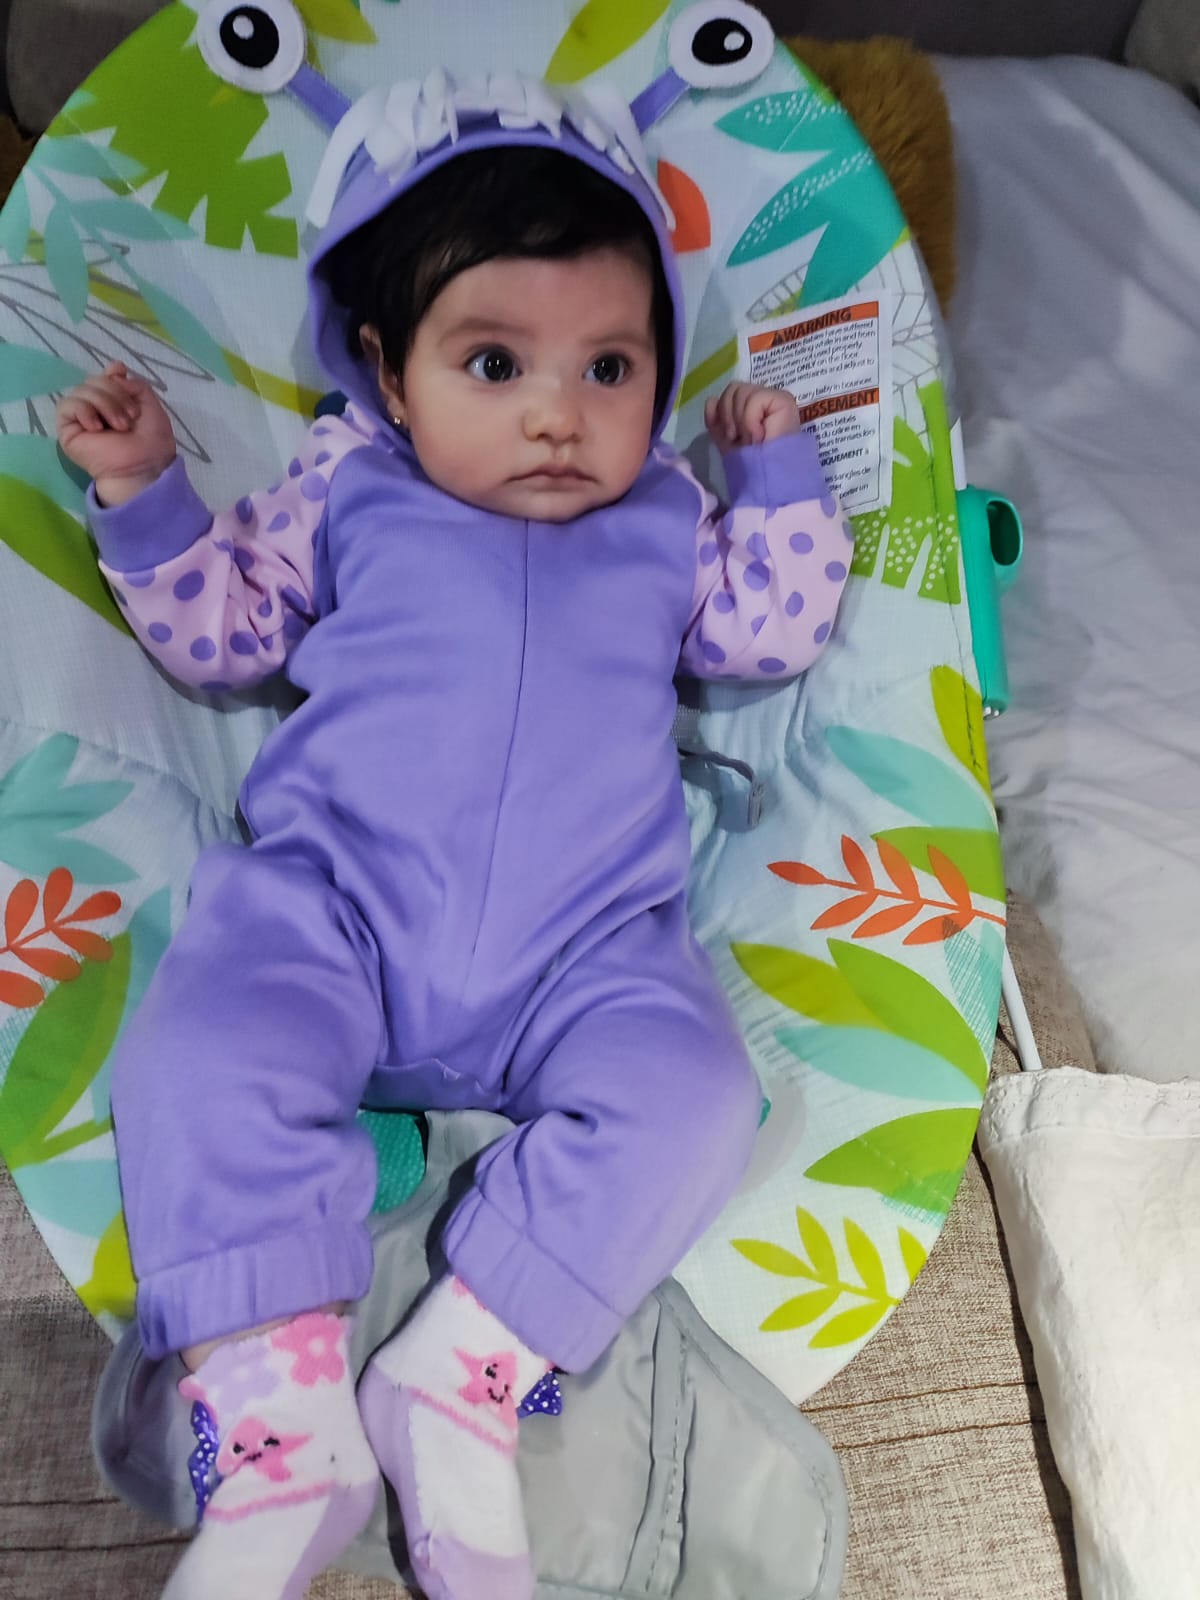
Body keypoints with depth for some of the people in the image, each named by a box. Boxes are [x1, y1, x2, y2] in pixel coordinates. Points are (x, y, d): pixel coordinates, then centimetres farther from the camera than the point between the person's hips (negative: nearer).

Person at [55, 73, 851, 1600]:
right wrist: (142, 493, 8)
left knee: (689, 1093, -24)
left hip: (587, 950, 1)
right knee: (197, 1058, -26)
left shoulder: (664, 517, 16)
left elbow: (771, 632, 17)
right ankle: (279, 1430, -19)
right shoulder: (345, 493, 12)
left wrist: (781, 470, 13)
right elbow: (217, 631, 18)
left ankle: (459, 1375, -18)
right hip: (328, 914, 0)